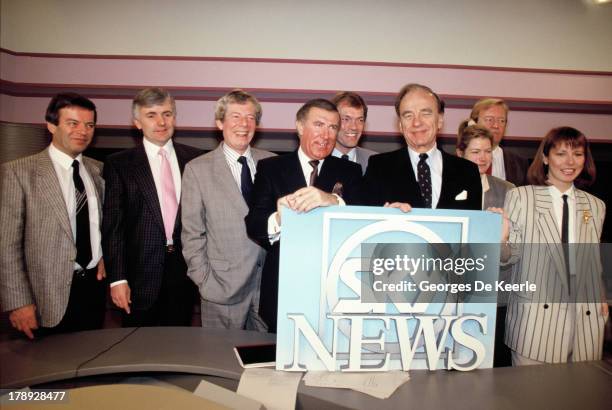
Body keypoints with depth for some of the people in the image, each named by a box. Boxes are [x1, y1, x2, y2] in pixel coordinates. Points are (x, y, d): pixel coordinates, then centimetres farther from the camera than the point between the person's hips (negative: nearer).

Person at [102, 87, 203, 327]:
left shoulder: (195, 159, 4)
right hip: (141, 275, -1)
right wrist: (117, 278, -8)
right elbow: (112, 225, -3)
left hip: (185, 272, 2)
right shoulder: (119, 164, -1)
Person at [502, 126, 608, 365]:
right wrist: (501, 240, -24)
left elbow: (594, 262, 18)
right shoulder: (520, 197, -3)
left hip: (586, 321, 4)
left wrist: (600, 299, 8)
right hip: (535, 317, -3)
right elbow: (512, 255, -4)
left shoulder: (596, 206, 11)